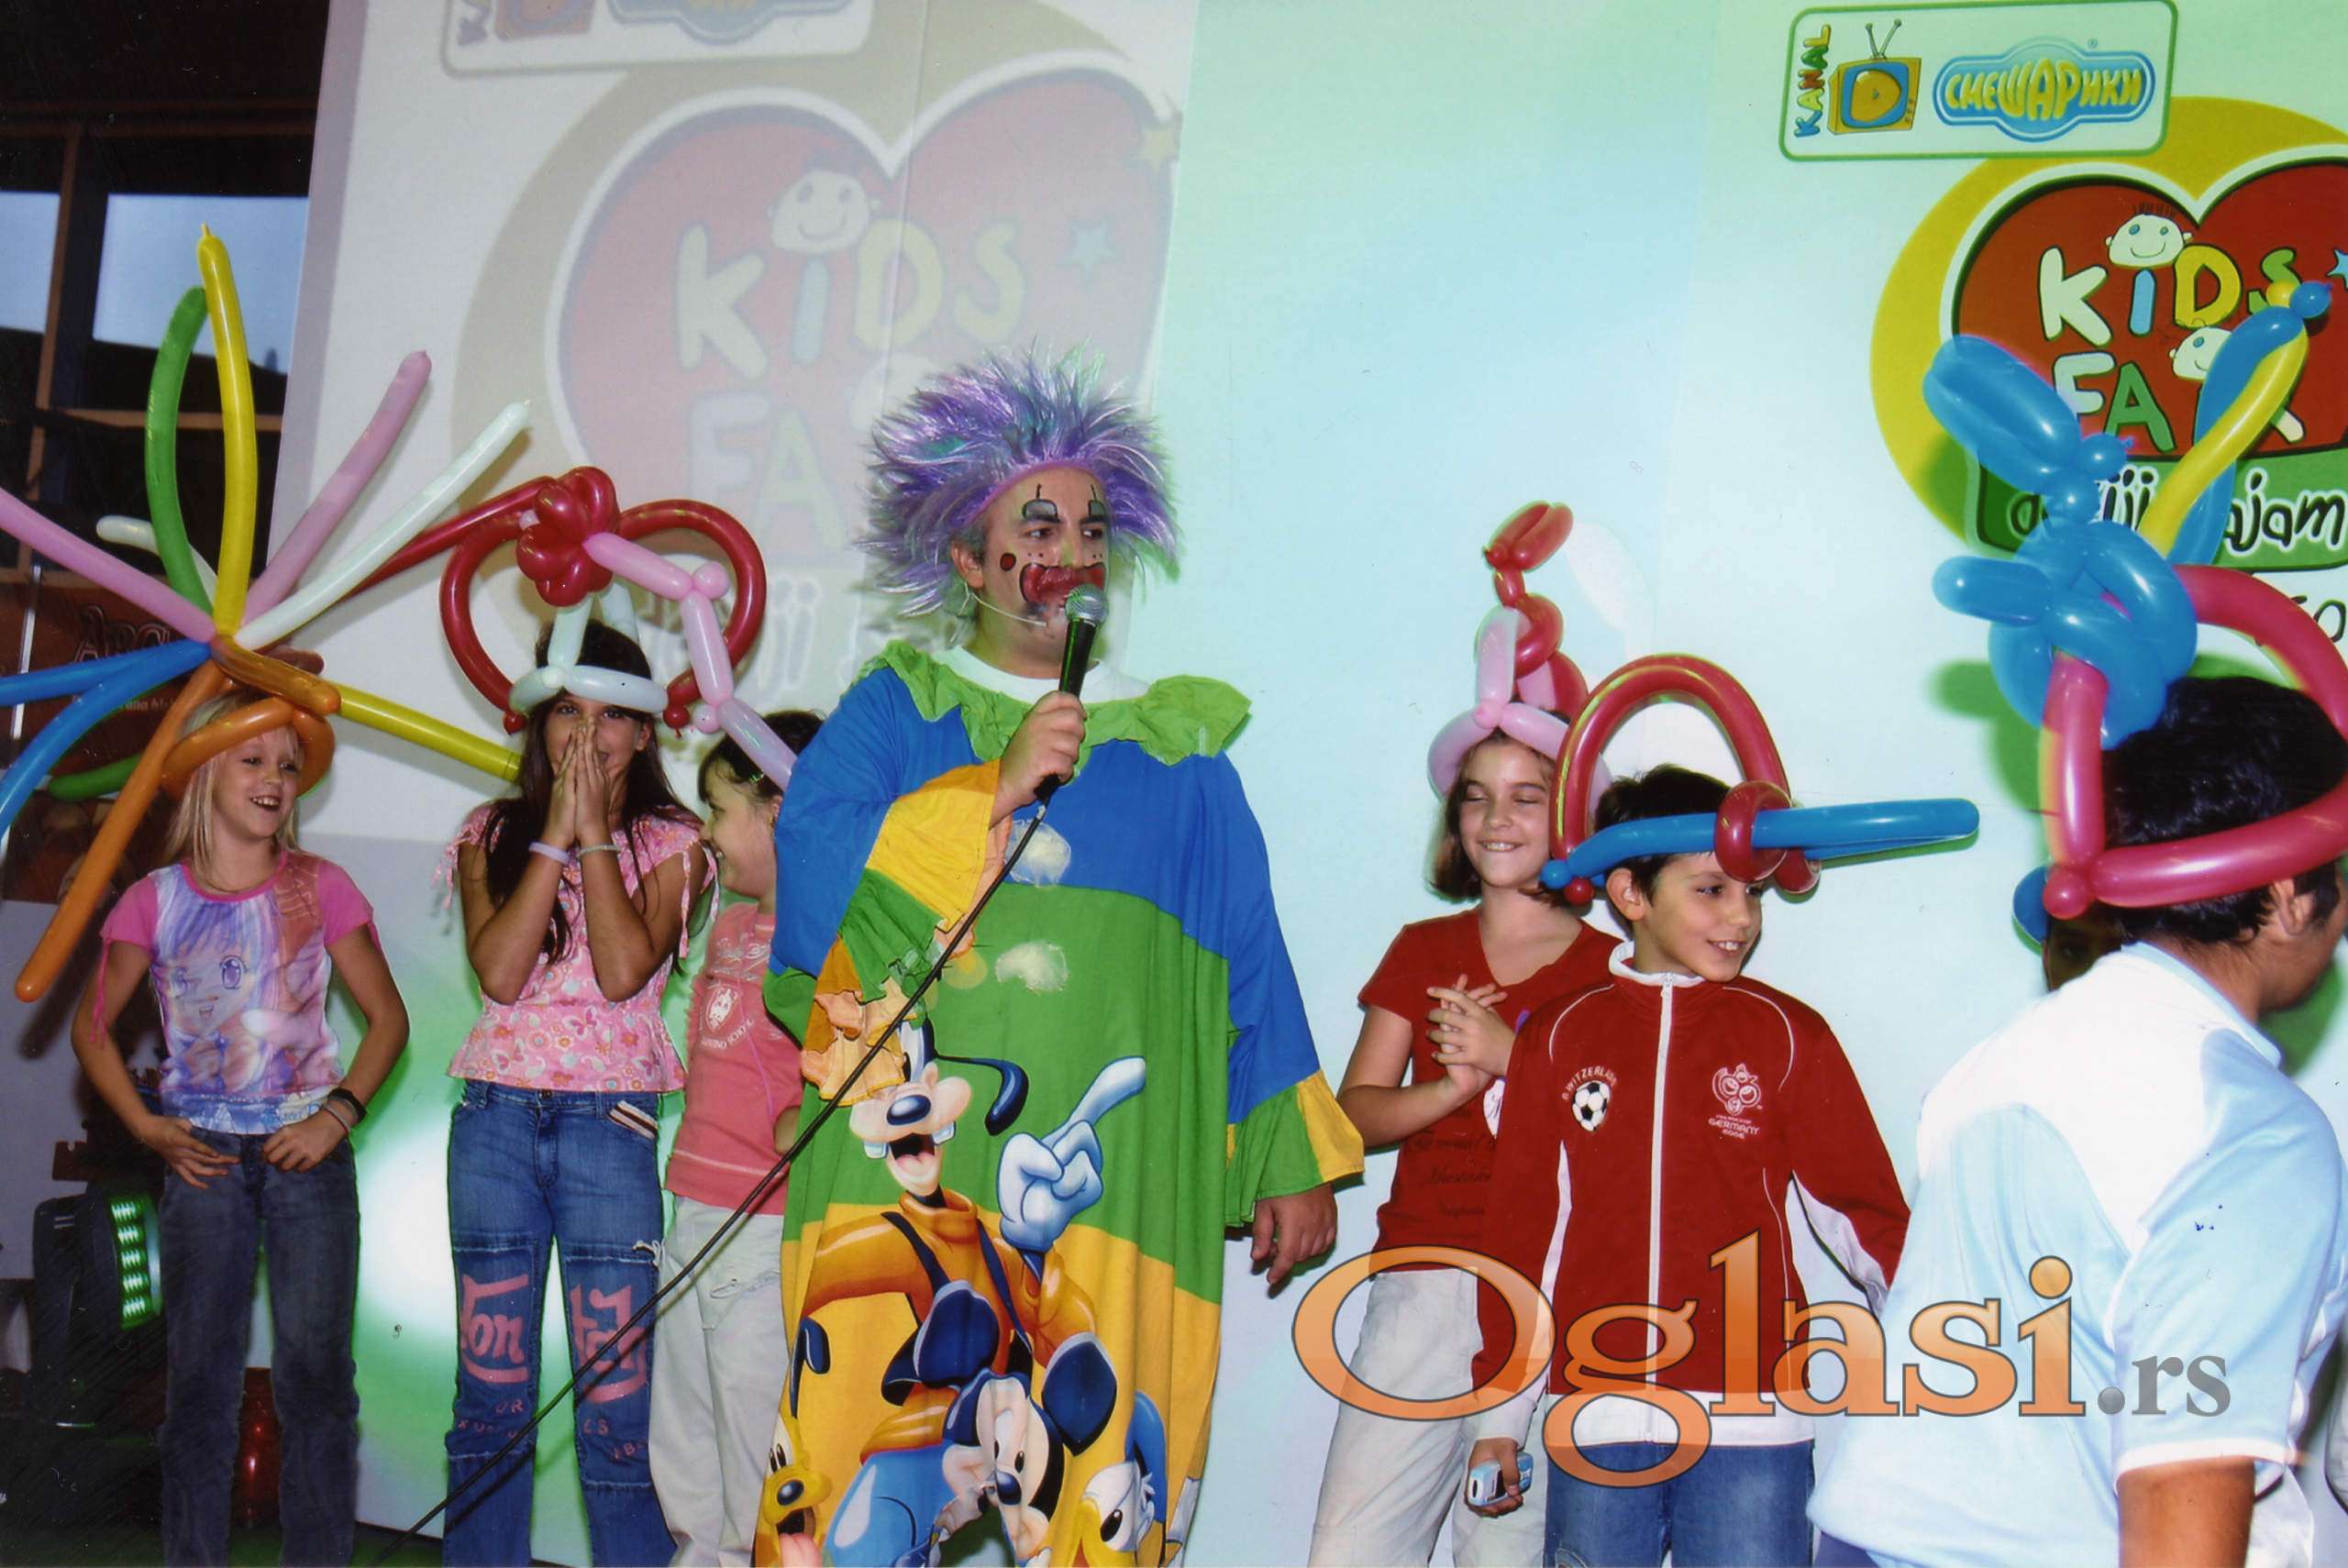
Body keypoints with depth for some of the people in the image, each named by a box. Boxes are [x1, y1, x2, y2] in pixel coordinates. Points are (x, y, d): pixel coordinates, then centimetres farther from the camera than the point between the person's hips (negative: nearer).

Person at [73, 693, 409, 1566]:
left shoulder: (318, 889, 1)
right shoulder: (156, 901, 2)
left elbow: (387, 1017, 5)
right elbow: (93, 1026, 11)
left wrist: (340, 1110, -8)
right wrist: (145, 1125, -1)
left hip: (306, 1154, 0)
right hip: (204, 1158, 1)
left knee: (314, 1371, -2)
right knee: (198, 1374, 3)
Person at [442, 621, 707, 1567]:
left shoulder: (670, 842, 7)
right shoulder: (492, 833, 11)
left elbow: (625, 970, -10)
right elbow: (498, 969, -5)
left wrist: (596, 832, -6)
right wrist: (557, 833, -6)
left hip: (611, 1127, -2)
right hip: (495, 1122, 2)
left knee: (617, 1400, -4)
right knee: (490, 1392, 5)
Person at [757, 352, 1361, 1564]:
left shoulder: (1176, 748, 14)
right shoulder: (894, 710, 11)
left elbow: (1249, 962, 13)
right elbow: (812, 864, -6)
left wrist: (1297, 1164, 9)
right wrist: (999, 791, -11)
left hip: (1105, 1182, 1)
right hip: (908, 1170, -1)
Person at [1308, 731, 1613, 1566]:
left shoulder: (1611, 969, 7)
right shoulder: (1423, 950, 16)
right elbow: (1355, 1110, 10)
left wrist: (1513, 1056, -13)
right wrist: (1454, 1087, -8)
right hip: (1424, 1285, 3)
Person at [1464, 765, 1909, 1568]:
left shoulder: (1788, 1035, 4)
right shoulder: (1558, 1037, 7)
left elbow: (1861, 1210, 4)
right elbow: (1519, 1226, 10)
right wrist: (1500, 1412, 11)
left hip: (1748, 1422, -1)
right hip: (1593, 1420, 1)